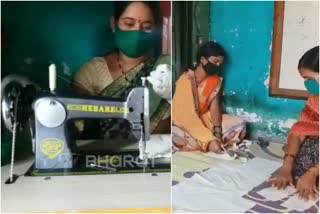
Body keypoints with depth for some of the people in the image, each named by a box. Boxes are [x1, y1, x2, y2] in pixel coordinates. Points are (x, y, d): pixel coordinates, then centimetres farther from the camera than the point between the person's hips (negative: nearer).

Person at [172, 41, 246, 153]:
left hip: (205, 120, 7)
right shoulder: (185, 80, -22)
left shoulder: (215, 81, -3)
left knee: (239, 124, -13)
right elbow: (188, 116, -29)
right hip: (184, 123, -7)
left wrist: (217, 134, -28)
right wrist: (209, 140, -37)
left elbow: (215, 107, -11)